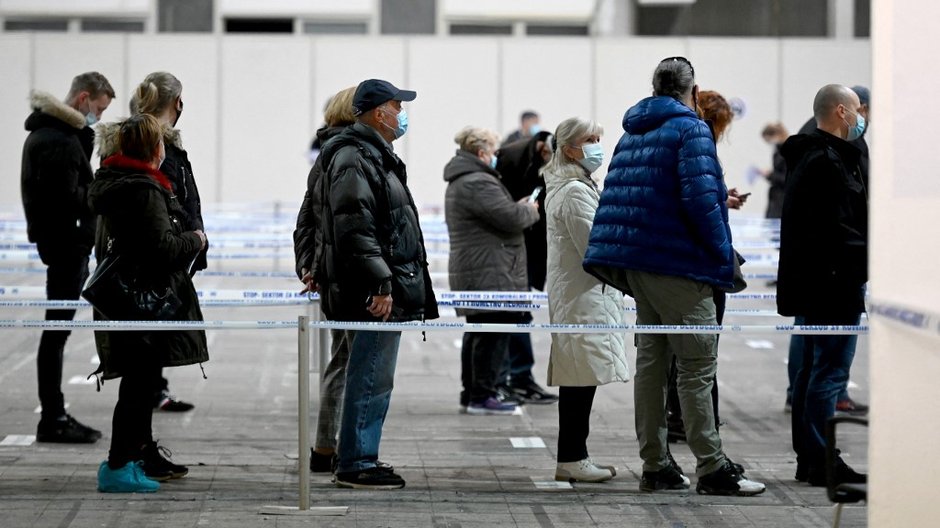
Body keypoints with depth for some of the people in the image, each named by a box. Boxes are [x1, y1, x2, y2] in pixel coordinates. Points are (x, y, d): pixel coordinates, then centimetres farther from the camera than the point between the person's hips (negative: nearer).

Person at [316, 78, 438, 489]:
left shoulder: (376, 155, 21)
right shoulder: (354, 158, -14)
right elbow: (355, 228, -22)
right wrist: (380, 284, -24)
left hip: (388, 291, 11)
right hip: (375, 296, -11)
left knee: (374, 378, 15)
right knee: (371, 378, -8)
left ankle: (359, 459, 21)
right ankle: (356, 464, -4)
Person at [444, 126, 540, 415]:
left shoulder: (459, 183, 19)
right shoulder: (479, 184, -17)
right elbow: (511, 217, -20)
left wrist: (519, 207, 11)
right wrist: (530, 210, 0)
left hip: (469, 271, 11)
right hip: (489, 276, -11)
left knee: (477, 334, 15)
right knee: (493, 335, -7)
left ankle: (471, 393, 21)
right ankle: (483, 396, -6)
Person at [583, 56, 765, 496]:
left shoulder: (632, 133, 16)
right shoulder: (690, 129, -9)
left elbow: (616, 197, 16)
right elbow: (700, 197, -19)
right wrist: (723, 255, -9)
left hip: (634, 261, 8)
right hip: (676, 262, -8)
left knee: (651, 359, 12)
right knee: (697, 366, -6)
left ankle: (655, 467, 15)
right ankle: (712, 470, -6)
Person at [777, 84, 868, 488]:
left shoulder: (806, 157, 17)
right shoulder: (828, 162, -16)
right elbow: (836, 229, -23)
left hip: (809, 284, 11)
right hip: (832, 285, -11)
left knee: (812, 369, 14)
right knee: (830, 373, -7)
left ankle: (807, 457, 20)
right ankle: (821, 462, -6)